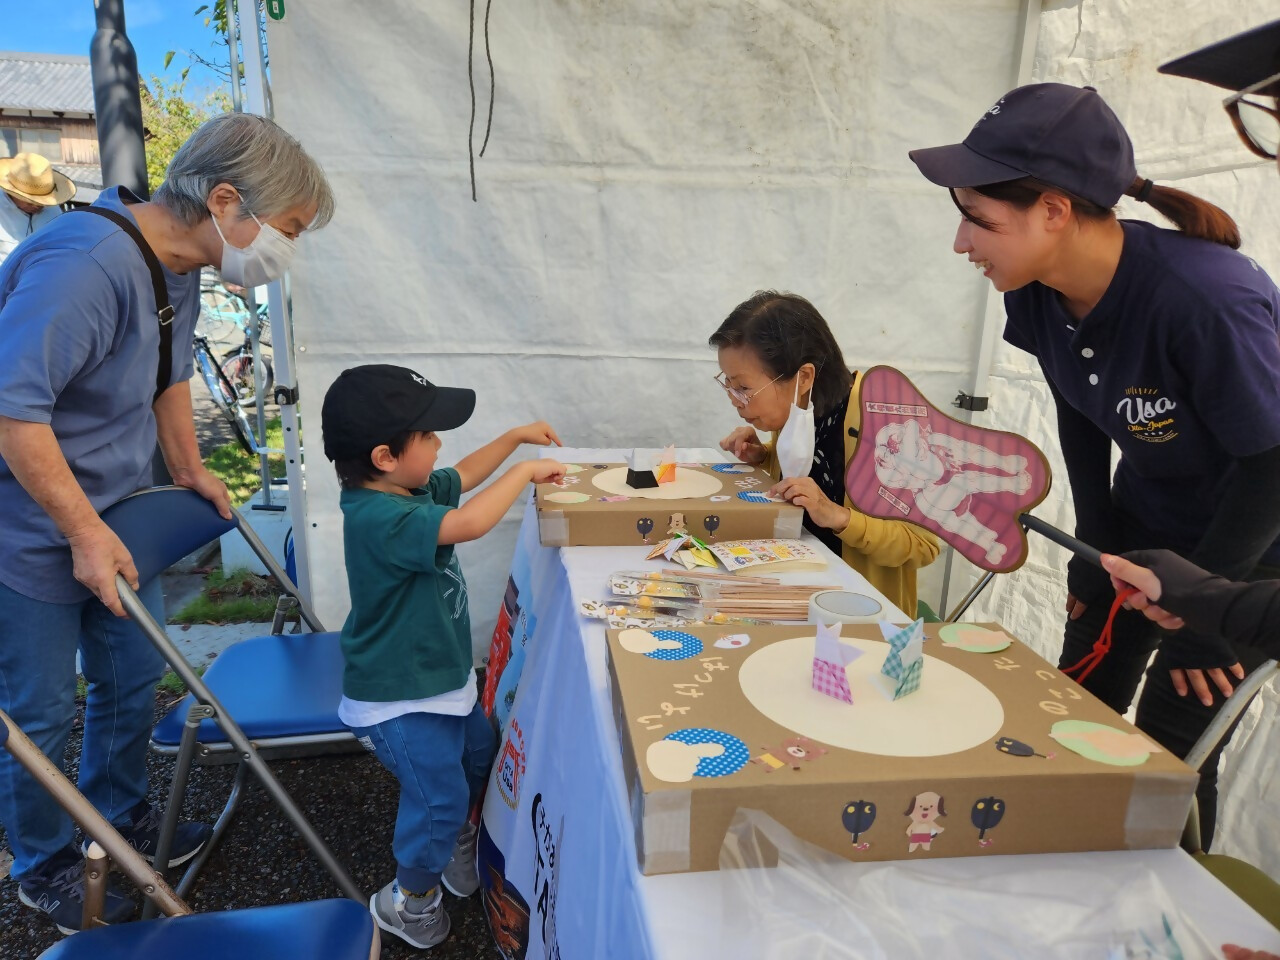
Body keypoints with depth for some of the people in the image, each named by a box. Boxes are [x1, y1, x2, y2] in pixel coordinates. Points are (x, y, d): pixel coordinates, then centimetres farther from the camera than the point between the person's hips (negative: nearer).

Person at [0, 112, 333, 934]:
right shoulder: (85, 261, -30)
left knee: (135, 677, 20)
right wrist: (84, 531, -25)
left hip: (114, 522, 9)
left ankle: (122, 818, 43)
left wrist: (190, 470, 16)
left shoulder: (179, 268, 1)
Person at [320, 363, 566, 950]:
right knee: (439, 792, 1)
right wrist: (526, 471, -32)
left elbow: (462, 478, 17)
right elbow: (468, 523, -46)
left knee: (477, 756, 24)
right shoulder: (379, 518, -34)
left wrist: (515, 438, 14)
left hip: (441, 672, 10)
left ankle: (455, 838, 51)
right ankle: (408, 898, 28)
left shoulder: (407, 488, -3)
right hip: (397, 699, -10)